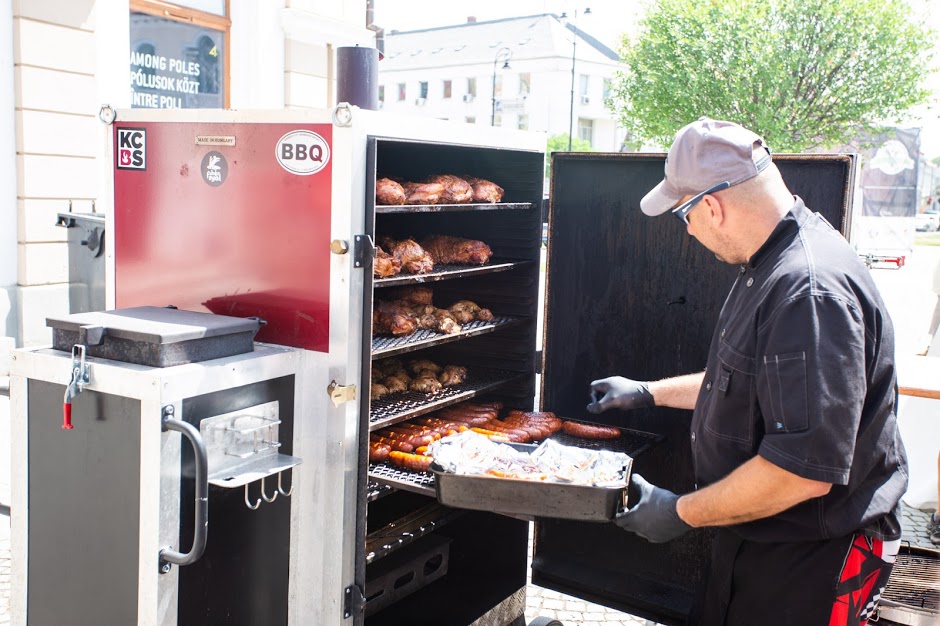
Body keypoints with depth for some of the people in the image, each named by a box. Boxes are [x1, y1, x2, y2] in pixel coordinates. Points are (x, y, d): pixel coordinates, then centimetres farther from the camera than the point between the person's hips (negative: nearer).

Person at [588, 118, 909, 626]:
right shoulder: (771, 268, 5)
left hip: (809, 565, -9)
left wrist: (682, 513, -20)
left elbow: (804, 471, -32)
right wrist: (649, 392, 23)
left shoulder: (812, 291, -30)